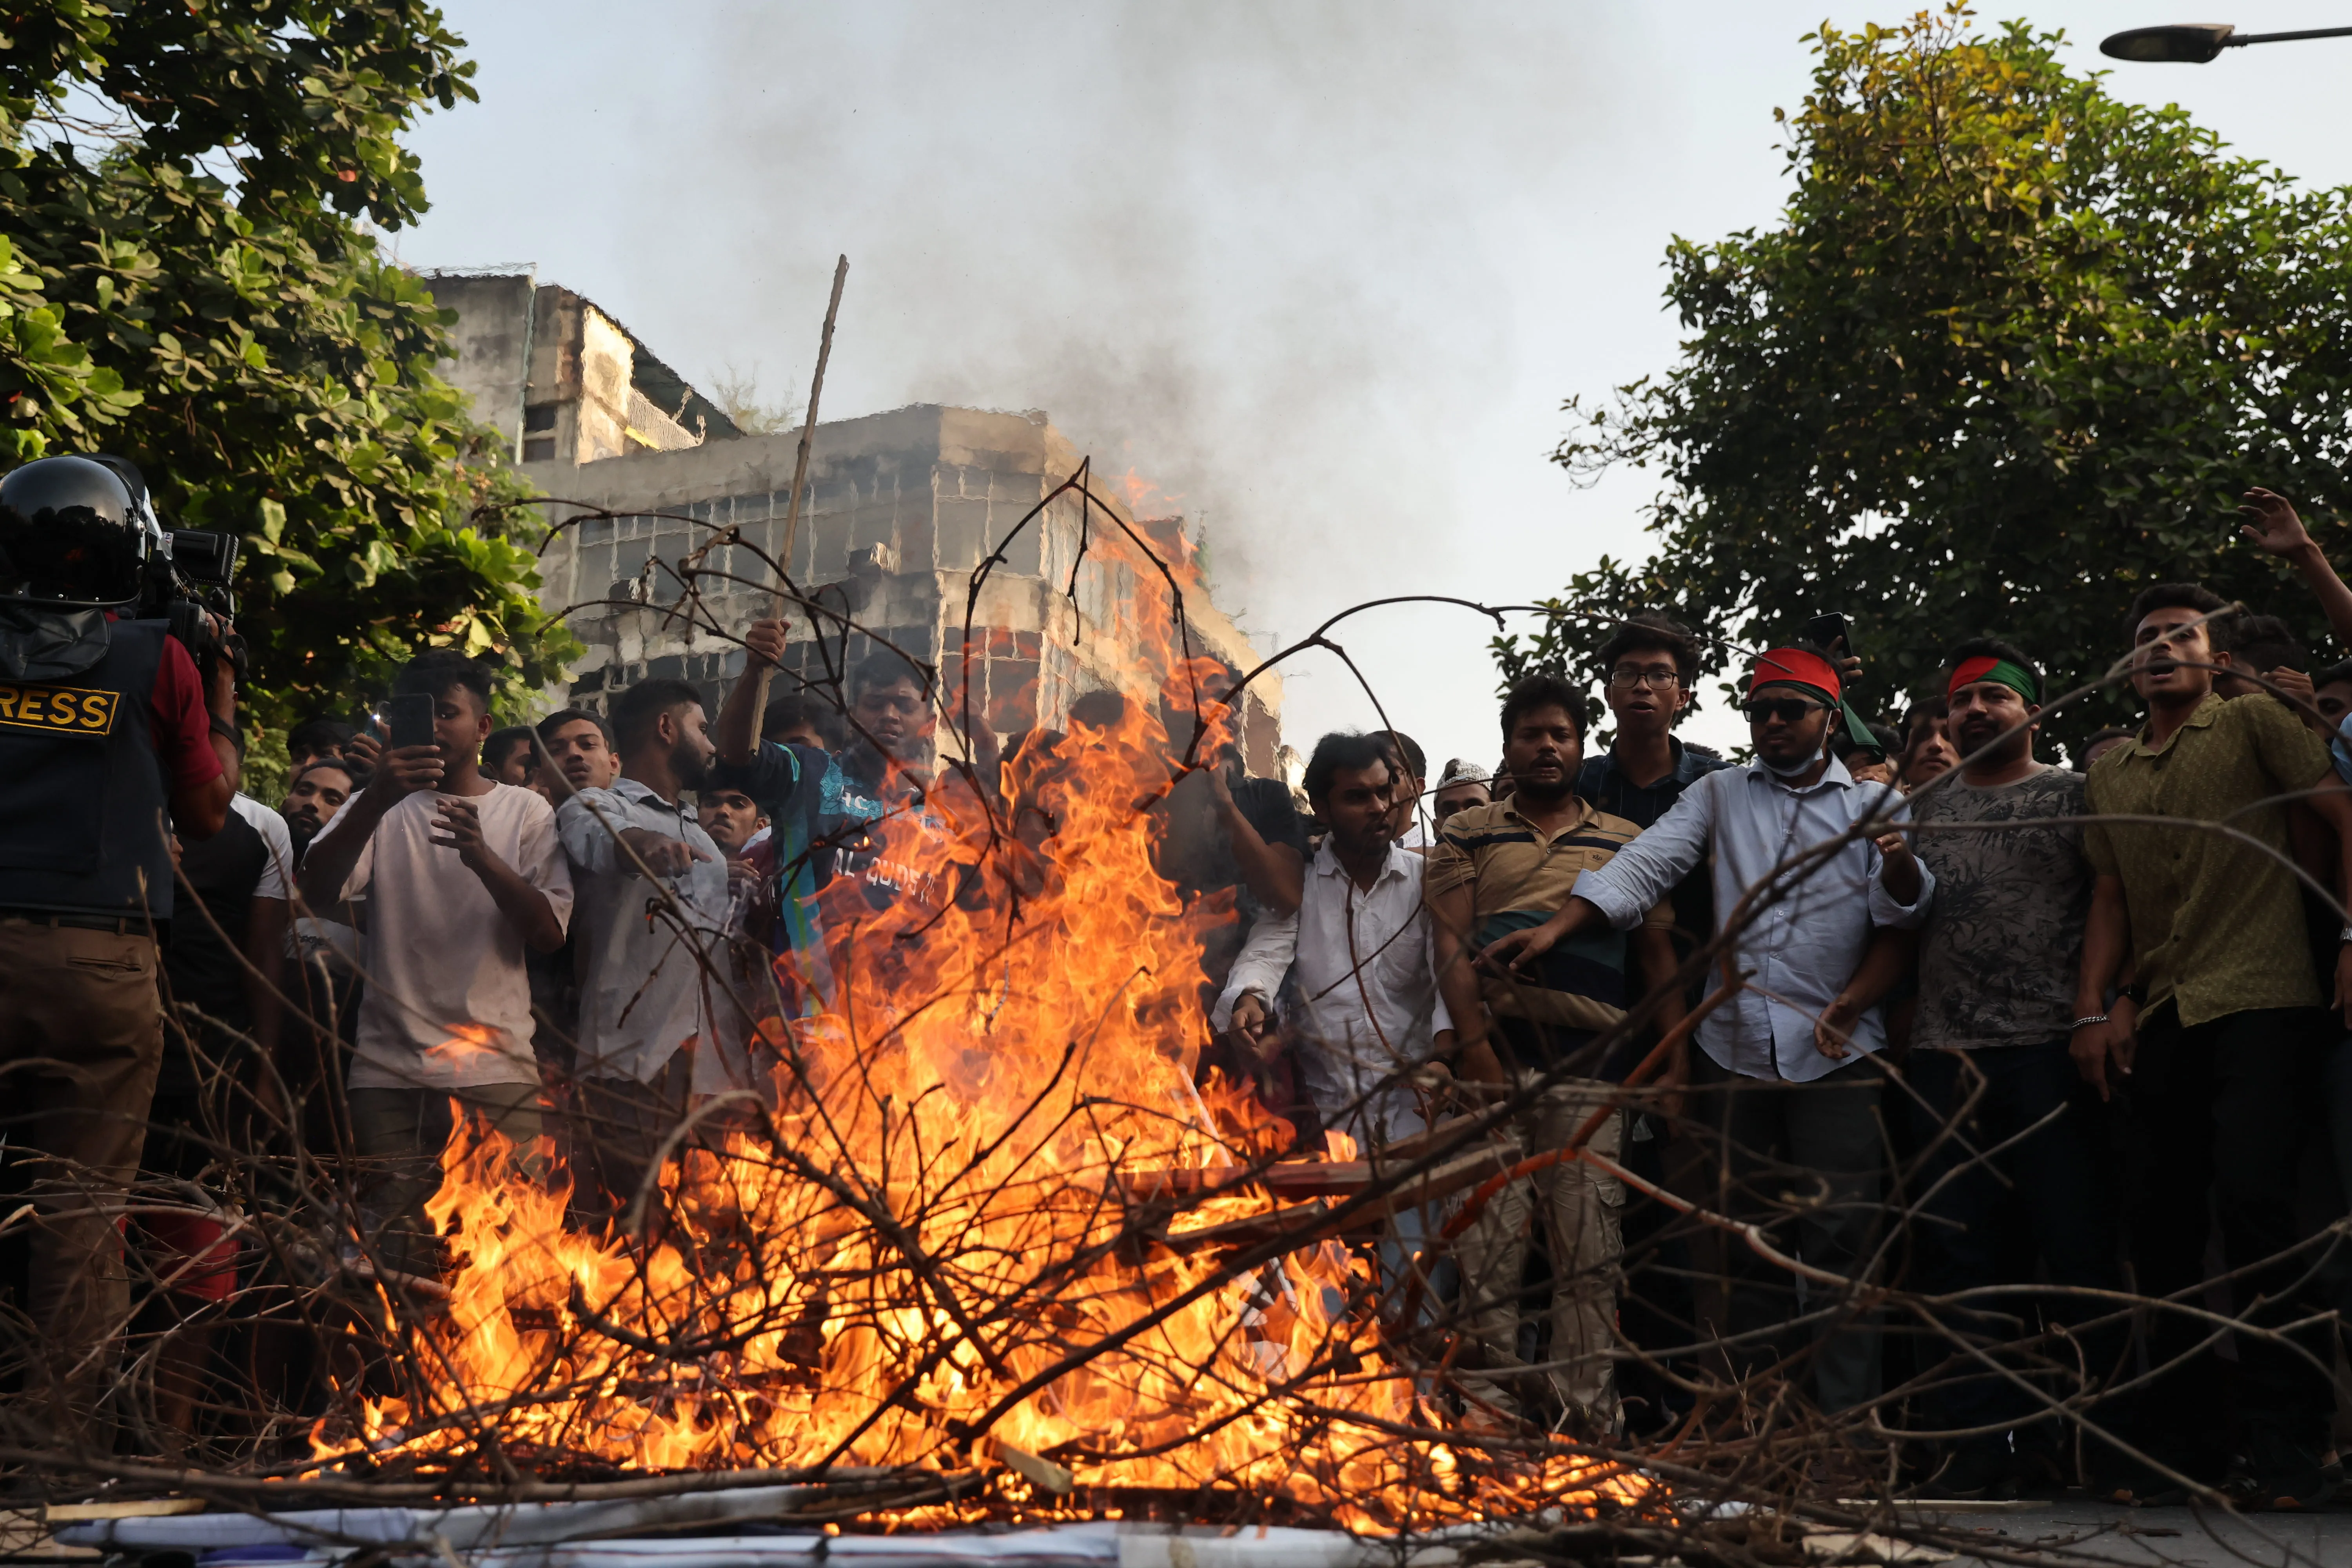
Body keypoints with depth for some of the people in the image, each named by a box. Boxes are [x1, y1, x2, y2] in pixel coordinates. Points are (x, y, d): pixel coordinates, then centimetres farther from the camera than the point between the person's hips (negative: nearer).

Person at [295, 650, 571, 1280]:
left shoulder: (525, 813, 12)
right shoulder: (379, 809, 11)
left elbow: (549, 934, 1)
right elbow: (317, 892, -8)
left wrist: (483, 858, -15)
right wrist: (376, 800, -23)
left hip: (498, 1069, 0)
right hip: (390, 1069, 1)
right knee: (393, 1258, -1)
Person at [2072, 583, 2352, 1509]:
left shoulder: (2252, 724, 5)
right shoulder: (2110, 773, 20)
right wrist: (2095, 1007, 9)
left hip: (2261, 1005, -6)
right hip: (2161, 1018, 6)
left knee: (2251, 1204, -17)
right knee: (2157, 1222, 4)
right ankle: (2176, 1444, 14)